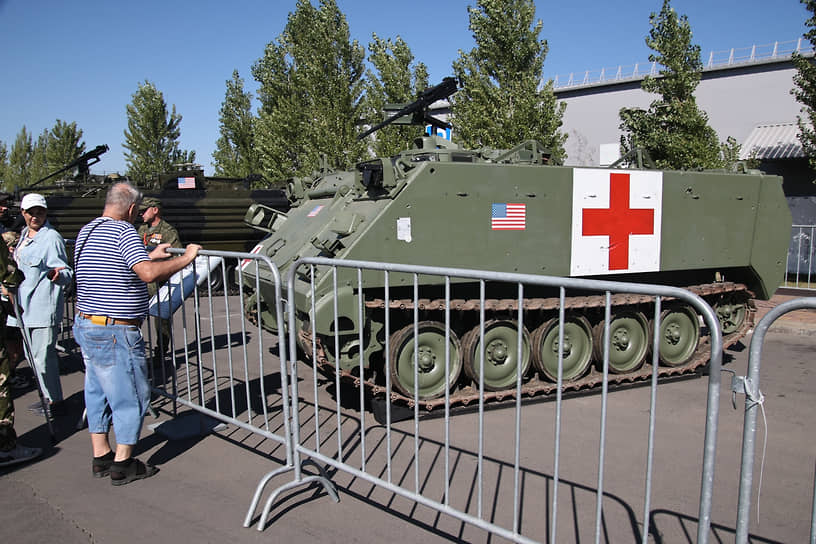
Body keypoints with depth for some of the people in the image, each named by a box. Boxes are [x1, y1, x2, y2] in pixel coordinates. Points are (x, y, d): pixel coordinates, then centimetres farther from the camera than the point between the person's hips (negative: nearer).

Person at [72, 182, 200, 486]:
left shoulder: (86, 232, 13)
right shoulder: (123, 231, -17)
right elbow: (149, 273, -30)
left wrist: (150, 256, 28)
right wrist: (185, 258, -19)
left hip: (85, 325, 10)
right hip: (115, 334, -10)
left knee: (97, 392, 18)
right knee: (131, 396, 3)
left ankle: (101, 457, 29)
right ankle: (123, 464, 13)